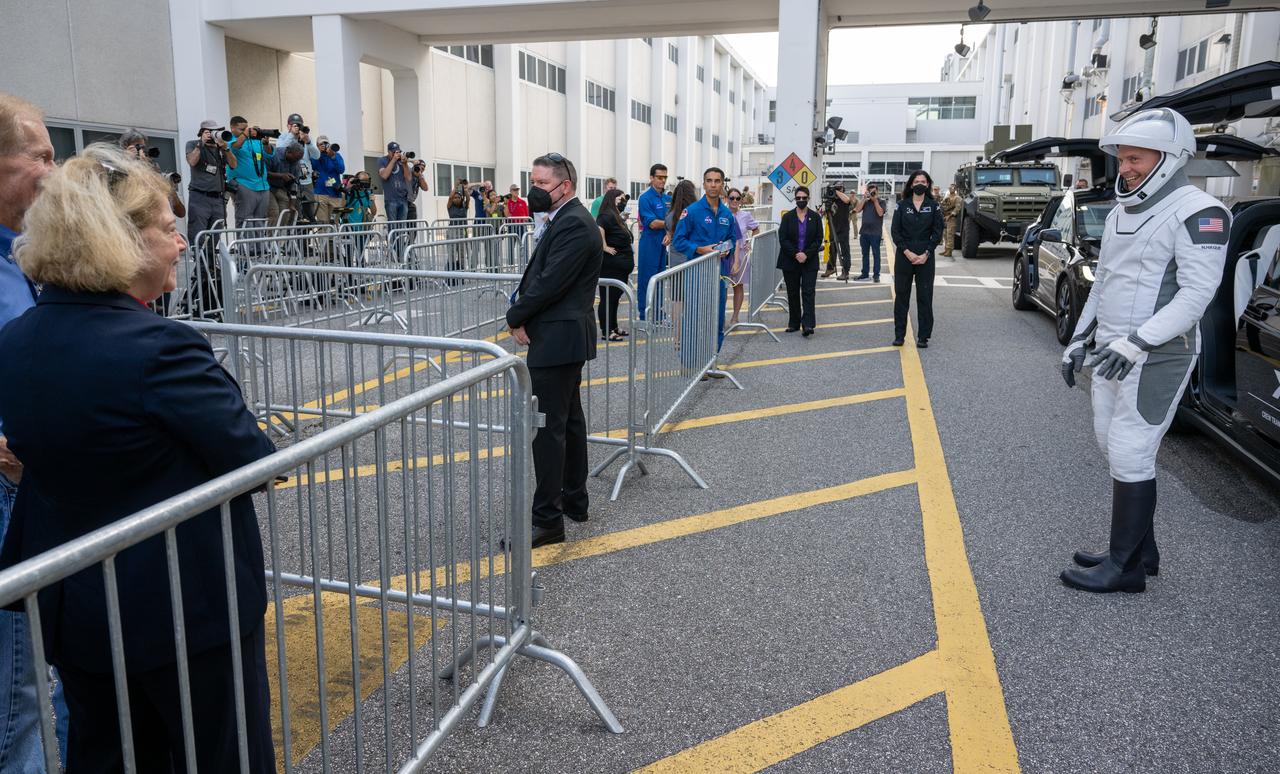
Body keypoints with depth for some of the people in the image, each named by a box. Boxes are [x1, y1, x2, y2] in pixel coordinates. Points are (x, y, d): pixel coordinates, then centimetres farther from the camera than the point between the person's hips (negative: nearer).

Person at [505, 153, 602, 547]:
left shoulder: (574, 224, -17)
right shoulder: (566, 219, 15)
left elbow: (550, 282, -22)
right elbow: (541, 275, 17)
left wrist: (516, 317, -8)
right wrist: (523, 313, 1)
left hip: (558, 338, -11)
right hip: (564, 337, 11)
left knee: (548, 428, -8)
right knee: (569, 421, 17)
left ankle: (548, 519, -2)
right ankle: (574, 500, 28)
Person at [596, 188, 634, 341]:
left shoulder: (617, 217, 17)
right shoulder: (607, 215, -16)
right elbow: (598, 228, -35)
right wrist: (605, 247, -28)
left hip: (621, 267, 10)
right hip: (610, 266, -10)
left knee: (615, 297, 16)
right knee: (607, 298, -4)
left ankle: (613, 328, 26)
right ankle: (606, 332, 1)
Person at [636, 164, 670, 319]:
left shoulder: (668, 199, 12)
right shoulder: (645, 198, -9)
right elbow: (652, 223, -16)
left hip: (664, 244, 7)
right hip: (649, 244, -7)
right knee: (646, 280, -3)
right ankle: (644, 316, 2)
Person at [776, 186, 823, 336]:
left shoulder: (815, 218, 4)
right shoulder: (787, 217, 3)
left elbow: (818, 240, 0)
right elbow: (783, 239, -4)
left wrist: (806, 254, -13)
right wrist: (795, 254, -15)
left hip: (809, 261, -1)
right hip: (790, 261, 1)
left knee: (808, 292, -9)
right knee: (792, 294, 7)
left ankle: (808, 324, -15)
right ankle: (794, 324, 15)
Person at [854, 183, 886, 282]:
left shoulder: (881, 202, 3)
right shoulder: (865, 201, 13)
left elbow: (880, 213, -14)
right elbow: (857, 210, -2)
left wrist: (875, 200, -11)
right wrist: (864, 198, -6)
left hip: (875, 233, -4)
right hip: (864, 232, 4)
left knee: (876, 254, -2)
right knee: (865, 254, 9)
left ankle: (876, 275, 0)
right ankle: (865, 274, 15)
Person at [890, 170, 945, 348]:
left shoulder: (934, 206, 3)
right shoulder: (902, 205, 4)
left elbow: (938, 232, 0)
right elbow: (894, 231, -1)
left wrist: (926, 254, -10)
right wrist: (907, 252, -11)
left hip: (925, 257, 0)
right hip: (903, 256, 1)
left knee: (925, 297, 1)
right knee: (901, 295, 3)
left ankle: (923, 336, 8)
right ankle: (899, 335, 10)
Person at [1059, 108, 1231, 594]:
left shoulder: (1197, 213, -13)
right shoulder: (1121, 213, 14)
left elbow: (1196, 294, -20)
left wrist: (1138, 342, -29)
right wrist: (1080, 339, 19)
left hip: (1157, 358, -9)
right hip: (1111, 353, 9)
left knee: (1130, 458, -7)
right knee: (1115, 449, 13)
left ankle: (1126, 568, 4)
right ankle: (1140, 551, 26)